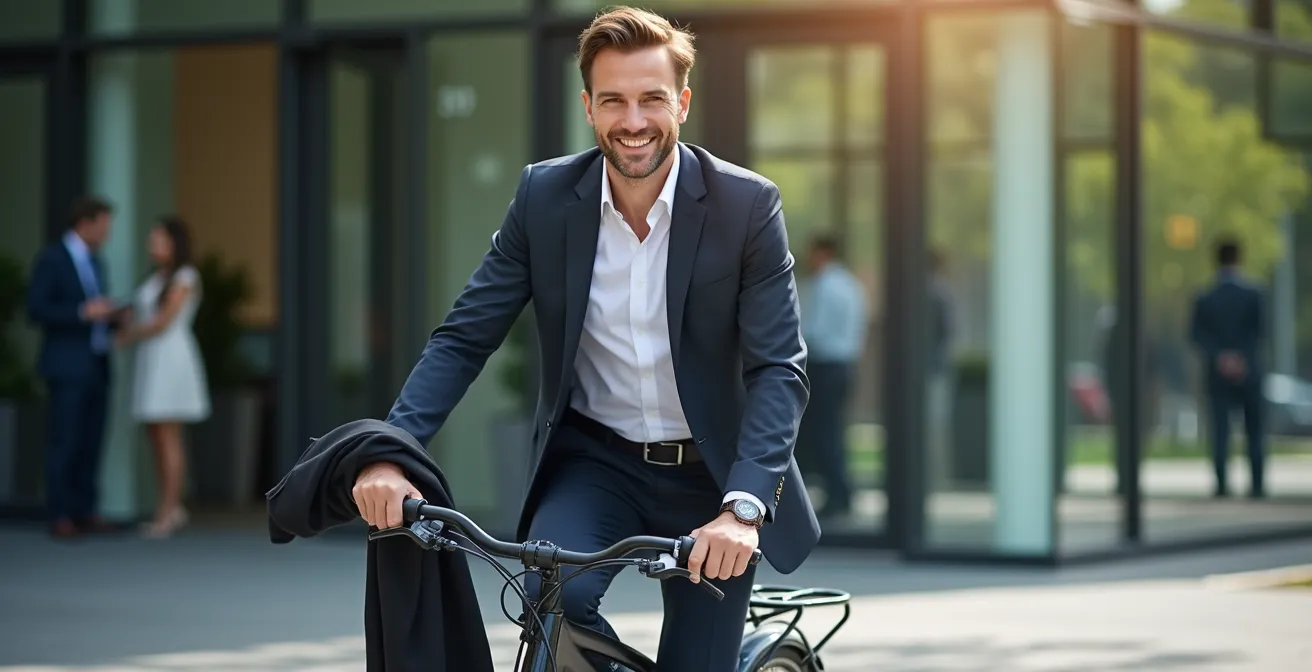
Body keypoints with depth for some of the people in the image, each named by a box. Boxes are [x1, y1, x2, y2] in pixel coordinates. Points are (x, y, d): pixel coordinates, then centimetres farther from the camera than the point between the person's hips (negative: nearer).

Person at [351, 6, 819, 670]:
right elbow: (463, 337, -5)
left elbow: (779, 370, -16)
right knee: (553, 593, -28)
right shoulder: (545, 197, -7)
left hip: (710, 476, -1)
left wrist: (742, 508, -32)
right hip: (594, 461, 1)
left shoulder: (746, 205, -13)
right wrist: (390, 453, -21)